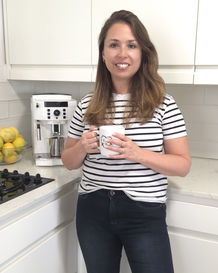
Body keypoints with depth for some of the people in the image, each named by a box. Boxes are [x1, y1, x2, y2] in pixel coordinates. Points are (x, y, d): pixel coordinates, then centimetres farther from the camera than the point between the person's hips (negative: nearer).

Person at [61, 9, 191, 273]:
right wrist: (83, 147, -14)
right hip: (93, 212, 3)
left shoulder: (163, 104, -8)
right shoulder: (87, 105, 0)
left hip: (145, 214, -2)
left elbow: (183, 165, -8)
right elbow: (69, 161, 8)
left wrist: (137, 154, -24)